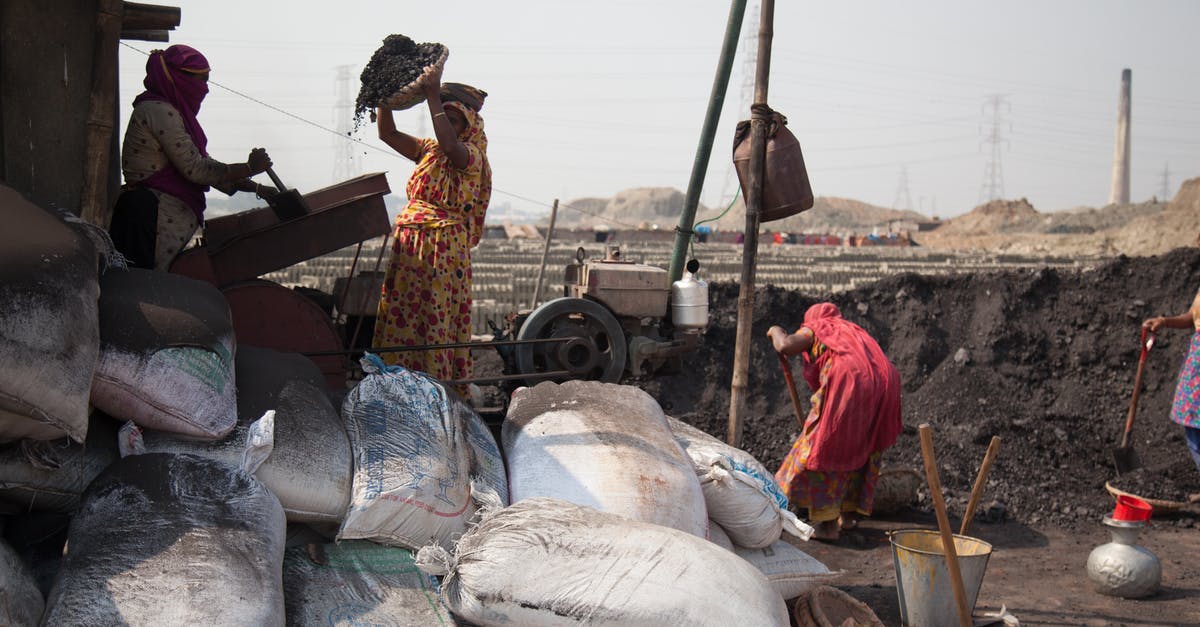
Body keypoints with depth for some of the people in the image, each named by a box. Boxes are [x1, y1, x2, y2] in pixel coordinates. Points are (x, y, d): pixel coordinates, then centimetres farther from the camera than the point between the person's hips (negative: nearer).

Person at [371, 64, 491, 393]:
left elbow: (450, 146, -27)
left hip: (445, 250, -7)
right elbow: (387, 133, 12)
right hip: (408, 246, 7)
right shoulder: (427, 150, 16)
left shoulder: (472, 156, -5)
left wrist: (433, 95, -24)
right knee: (400, 319, 5)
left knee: (438, 321, -6)